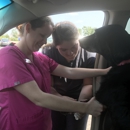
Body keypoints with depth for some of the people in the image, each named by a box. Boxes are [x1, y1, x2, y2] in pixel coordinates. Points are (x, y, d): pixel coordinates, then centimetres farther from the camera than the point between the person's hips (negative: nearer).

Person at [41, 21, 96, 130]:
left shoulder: (88, 57, -17)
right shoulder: (47, 53, -18)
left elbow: (88, 84, -14)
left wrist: (81, 103, -32)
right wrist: (59, 97, -34)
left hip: (78, 101, 1)